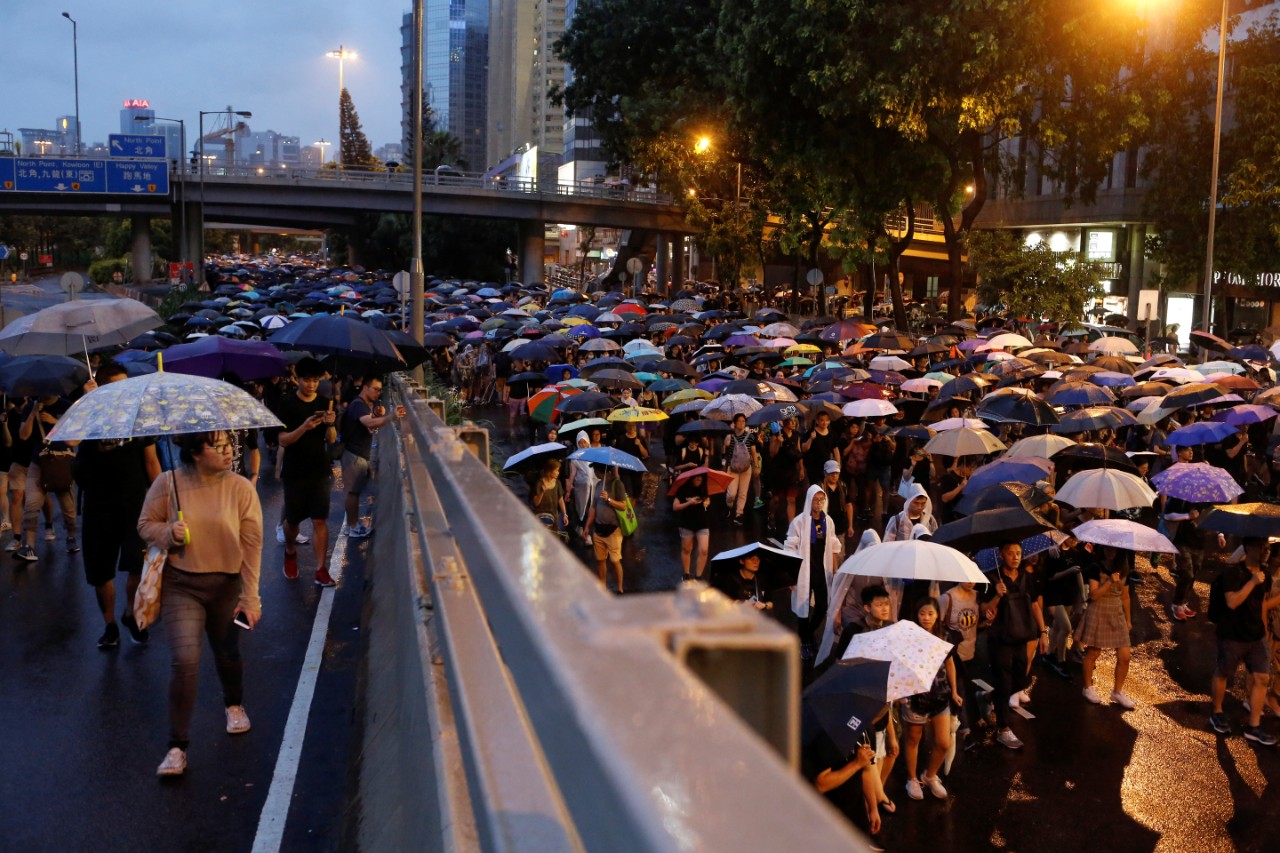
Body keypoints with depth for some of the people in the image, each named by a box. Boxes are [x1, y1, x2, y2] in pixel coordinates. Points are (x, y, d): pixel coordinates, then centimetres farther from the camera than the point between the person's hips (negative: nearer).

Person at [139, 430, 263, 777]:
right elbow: (145, 524, 5)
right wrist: (169, 533, -18)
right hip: (181, 585, -1)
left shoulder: (241, 488, -9)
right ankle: (177, 746, -3)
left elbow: (252, 544, -9)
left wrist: (250, 597, -11)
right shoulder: (168, 484, -8)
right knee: (185, 658, -14)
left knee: (227, 655, 17)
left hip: (227, 585, 1)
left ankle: (234, 705, 51)